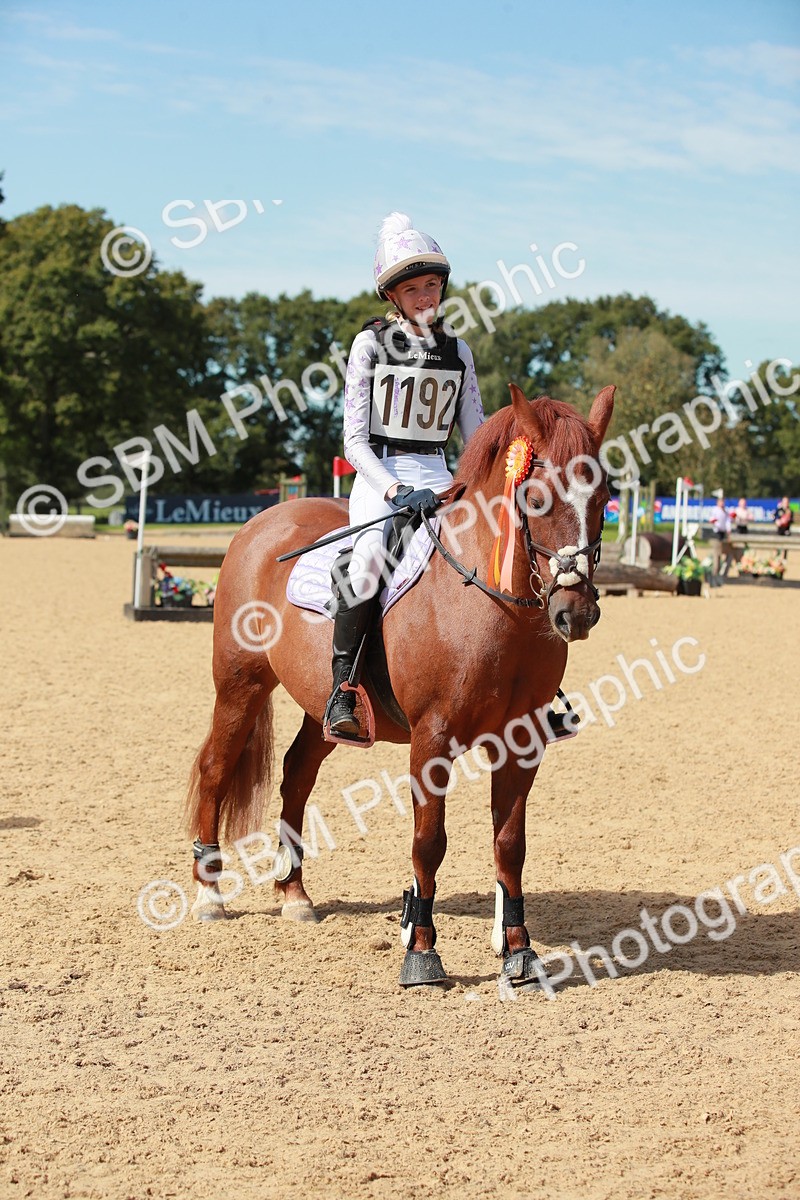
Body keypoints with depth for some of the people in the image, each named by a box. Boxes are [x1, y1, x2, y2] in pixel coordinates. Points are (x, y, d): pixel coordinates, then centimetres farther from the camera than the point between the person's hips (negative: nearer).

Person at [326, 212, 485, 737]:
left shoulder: (458, 351, 12)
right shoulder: (371, 344, 1)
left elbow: (477, 436, 12)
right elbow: (355, 441, -4)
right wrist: (394, 490, -19)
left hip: (437, 477, 4)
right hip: (379, 475, -4)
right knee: (371, 554, -35)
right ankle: (342, 689, -28)